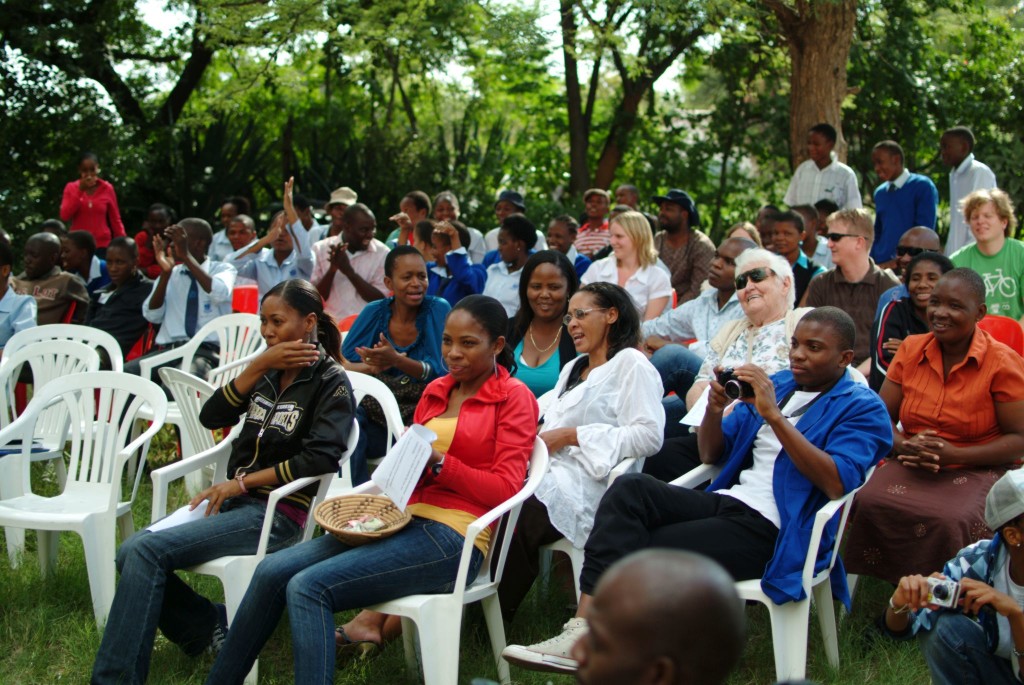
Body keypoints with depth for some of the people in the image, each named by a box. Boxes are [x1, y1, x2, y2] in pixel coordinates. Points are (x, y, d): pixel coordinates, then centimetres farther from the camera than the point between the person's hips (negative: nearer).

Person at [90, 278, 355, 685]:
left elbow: (321, 458, -19)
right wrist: (258, 366, -8)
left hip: (280, 511, -7)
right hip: (235, 499, 7)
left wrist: (242, 482, -15)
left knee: (147, 551, -20)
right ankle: (213, 627, 4)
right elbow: (211, 417, 2)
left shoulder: (331, 382, -6)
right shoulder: (269, 372, 13)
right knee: (132, 552, -10)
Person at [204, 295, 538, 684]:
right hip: (406, 520, 7)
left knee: (308, 587, -24)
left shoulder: (514, 397, 2)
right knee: (271, 571, -10)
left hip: (453, 537, -7)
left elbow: (505, 489, -6)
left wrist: (439, 461, -15)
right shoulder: (436, 390, 21)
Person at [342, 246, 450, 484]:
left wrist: (396, 361, -27)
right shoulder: (374, 312, 5)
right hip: (375, 416, 2)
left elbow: (441, 372, -10)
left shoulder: (439, 310, -2)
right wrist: (370, 368, -22)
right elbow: (341, 365, 0)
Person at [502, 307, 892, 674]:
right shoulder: (777, 385, 21)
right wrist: (714, 410, -1)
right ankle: (584, 626, -34)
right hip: (726, 501, 6)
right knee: (630, 488, -24)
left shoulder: (862, 408, 0)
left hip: (772, 532, -6)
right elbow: (710, 456, 21)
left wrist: (774, 416, -21)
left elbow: (837, 484, -19)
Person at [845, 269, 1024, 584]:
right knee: (869, 502, -27)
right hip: (911, 467, 3)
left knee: (950, 520, -35)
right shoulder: (911, 349, 7)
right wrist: (904, 446, -13)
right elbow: (881, 419, 9)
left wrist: (956, 454, -18)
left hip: (978, 472, -3)